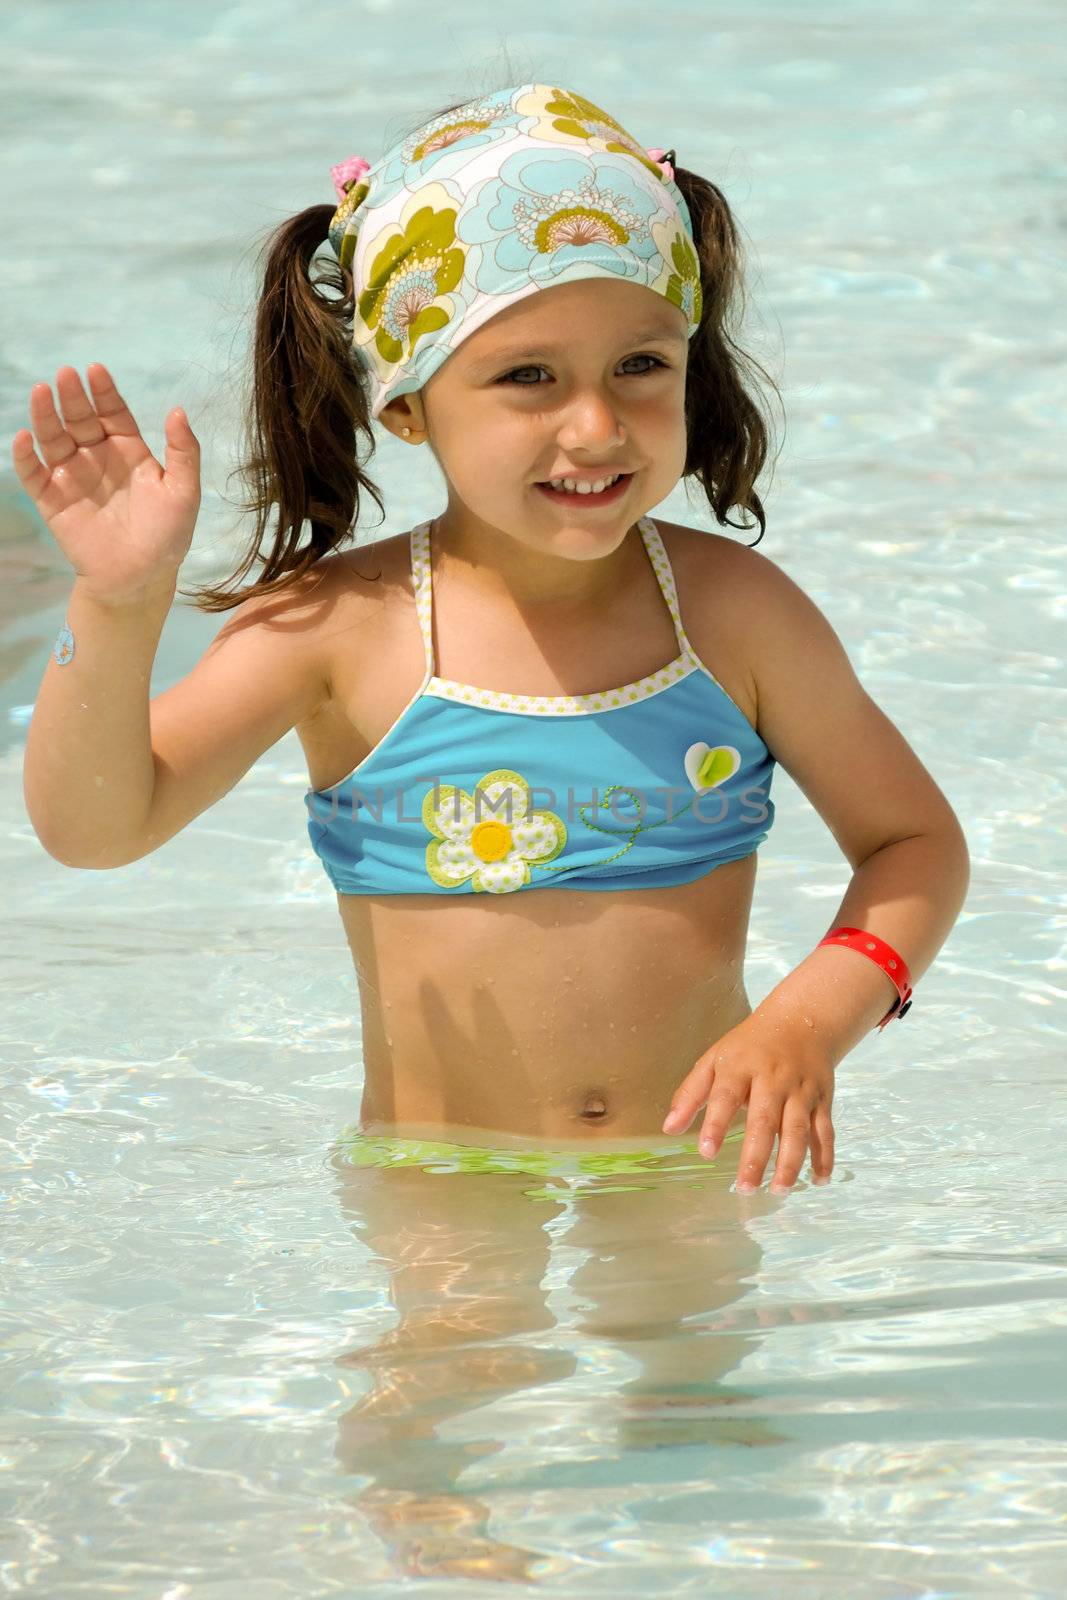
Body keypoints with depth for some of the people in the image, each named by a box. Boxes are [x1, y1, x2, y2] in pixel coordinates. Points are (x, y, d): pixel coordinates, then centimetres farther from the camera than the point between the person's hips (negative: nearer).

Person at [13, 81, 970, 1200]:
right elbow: (95, 825, -12)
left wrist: (813, 1021, -11)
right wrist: (118, 607, -29)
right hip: (435, 1191, -2)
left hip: (699, 1181, 2)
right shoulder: (344, 628, -7)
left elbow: (916, 840, 7)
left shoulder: (733, 613, -3)